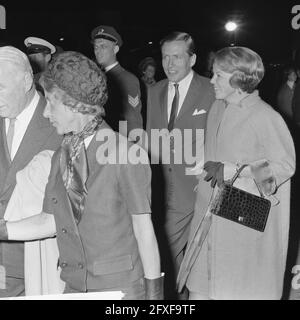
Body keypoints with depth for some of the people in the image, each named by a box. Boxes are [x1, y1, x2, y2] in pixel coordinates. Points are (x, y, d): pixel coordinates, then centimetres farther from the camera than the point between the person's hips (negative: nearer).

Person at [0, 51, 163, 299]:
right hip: (74, 285, 6)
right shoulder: (61, 157, 5)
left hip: (122, 285, -6)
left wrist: (153, 289, -9)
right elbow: (51, 221, 7)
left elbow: (143, 227, -12)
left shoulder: (125, 153, -15)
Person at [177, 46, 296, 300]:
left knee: (243, 290, 8)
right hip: (211, 213, 6)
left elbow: (285, 165, -13)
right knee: (198, 287, 9)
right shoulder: (217, 109, 7)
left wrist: (229, 170, -17)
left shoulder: (265, 117, -16)